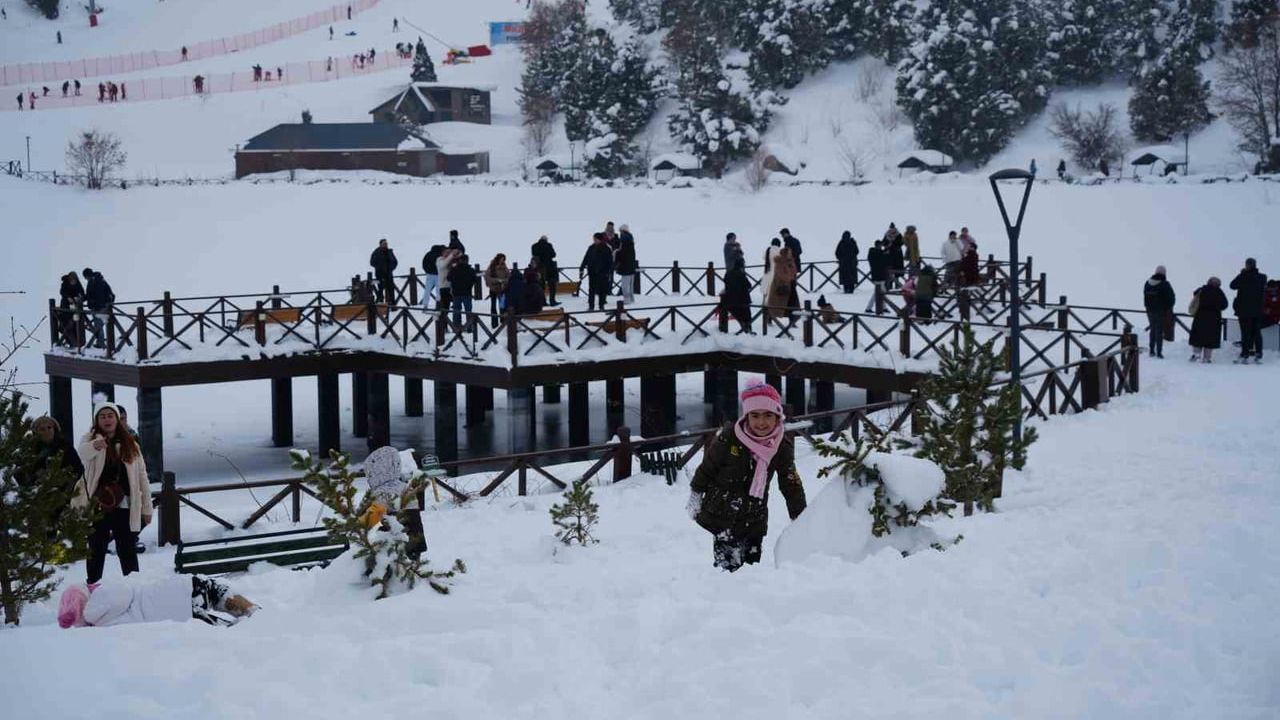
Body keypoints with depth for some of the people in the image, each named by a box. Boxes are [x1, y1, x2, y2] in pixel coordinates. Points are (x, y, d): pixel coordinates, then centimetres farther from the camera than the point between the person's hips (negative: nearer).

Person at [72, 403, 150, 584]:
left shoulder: (129, 444, 8)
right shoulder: (90, 439, 0)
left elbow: (141, 476, 9)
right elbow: (80, 454, -25)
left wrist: (147, 508, 5)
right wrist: (94, 446, -49)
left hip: (124, 506, 2)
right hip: (97, 505, -2)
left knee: (128, 551, 7)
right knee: (96, 551, 5)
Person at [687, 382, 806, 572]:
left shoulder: (783, 446, -6)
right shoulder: (729, 437, -17)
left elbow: (792, 485, 2)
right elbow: (707, 467, -3)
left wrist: (800, 518, 3)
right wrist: (695, 496, 7)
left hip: (755, 519, 4)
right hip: (721, 513, -4)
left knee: (752, 562, 8)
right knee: (728, 565, -10)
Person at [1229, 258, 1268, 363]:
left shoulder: (1242, 277, -13)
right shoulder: (1262, 277, -1)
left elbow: (1233, 285, 1)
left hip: (1244, 311, -3)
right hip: (1258, 310, 3)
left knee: (1245, 333, 0)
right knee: (1257, 332, 10)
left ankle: (1245, 355, -2)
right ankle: (1258, 355, 7)